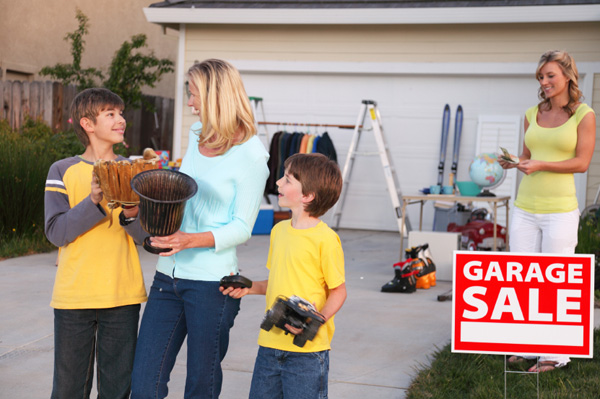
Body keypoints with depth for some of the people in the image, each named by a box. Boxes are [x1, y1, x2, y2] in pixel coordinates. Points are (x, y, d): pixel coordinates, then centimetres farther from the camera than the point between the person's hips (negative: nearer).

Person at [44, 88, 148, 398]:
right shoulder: (63, 171, 1)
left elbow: (148, 237, 3)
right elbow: (56, 232, -9)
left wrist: (132, 216, -17)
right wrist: (94, 202, -21)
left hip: (123, 296, 2)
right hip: (73, 295, -2)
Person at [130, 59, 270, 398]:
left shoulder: (251, 154, -10)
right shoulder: (198, 134, 11)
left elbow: (242, 228, -11)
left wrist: (192, 239, -25)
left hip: (212, 282, -6)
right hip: (169, 274, 6)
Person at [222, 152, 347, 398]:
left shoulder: (325, 239, -14)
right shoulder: (279, 230, 10)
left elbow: (338, 290, -8)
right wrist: (249, 288, 8)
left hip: (307, 349, -7)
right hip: (270, 342, 7)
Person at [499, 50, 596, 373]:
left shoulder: (584, 116, -2)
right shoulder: (532, 115, 12)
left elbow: (582, 162, -7)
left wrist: (541, 165, -17)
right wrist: (515, 163, -3)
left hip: (559, 210, -5)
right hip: (525, 209, 5)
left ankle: (556, 353, 11)